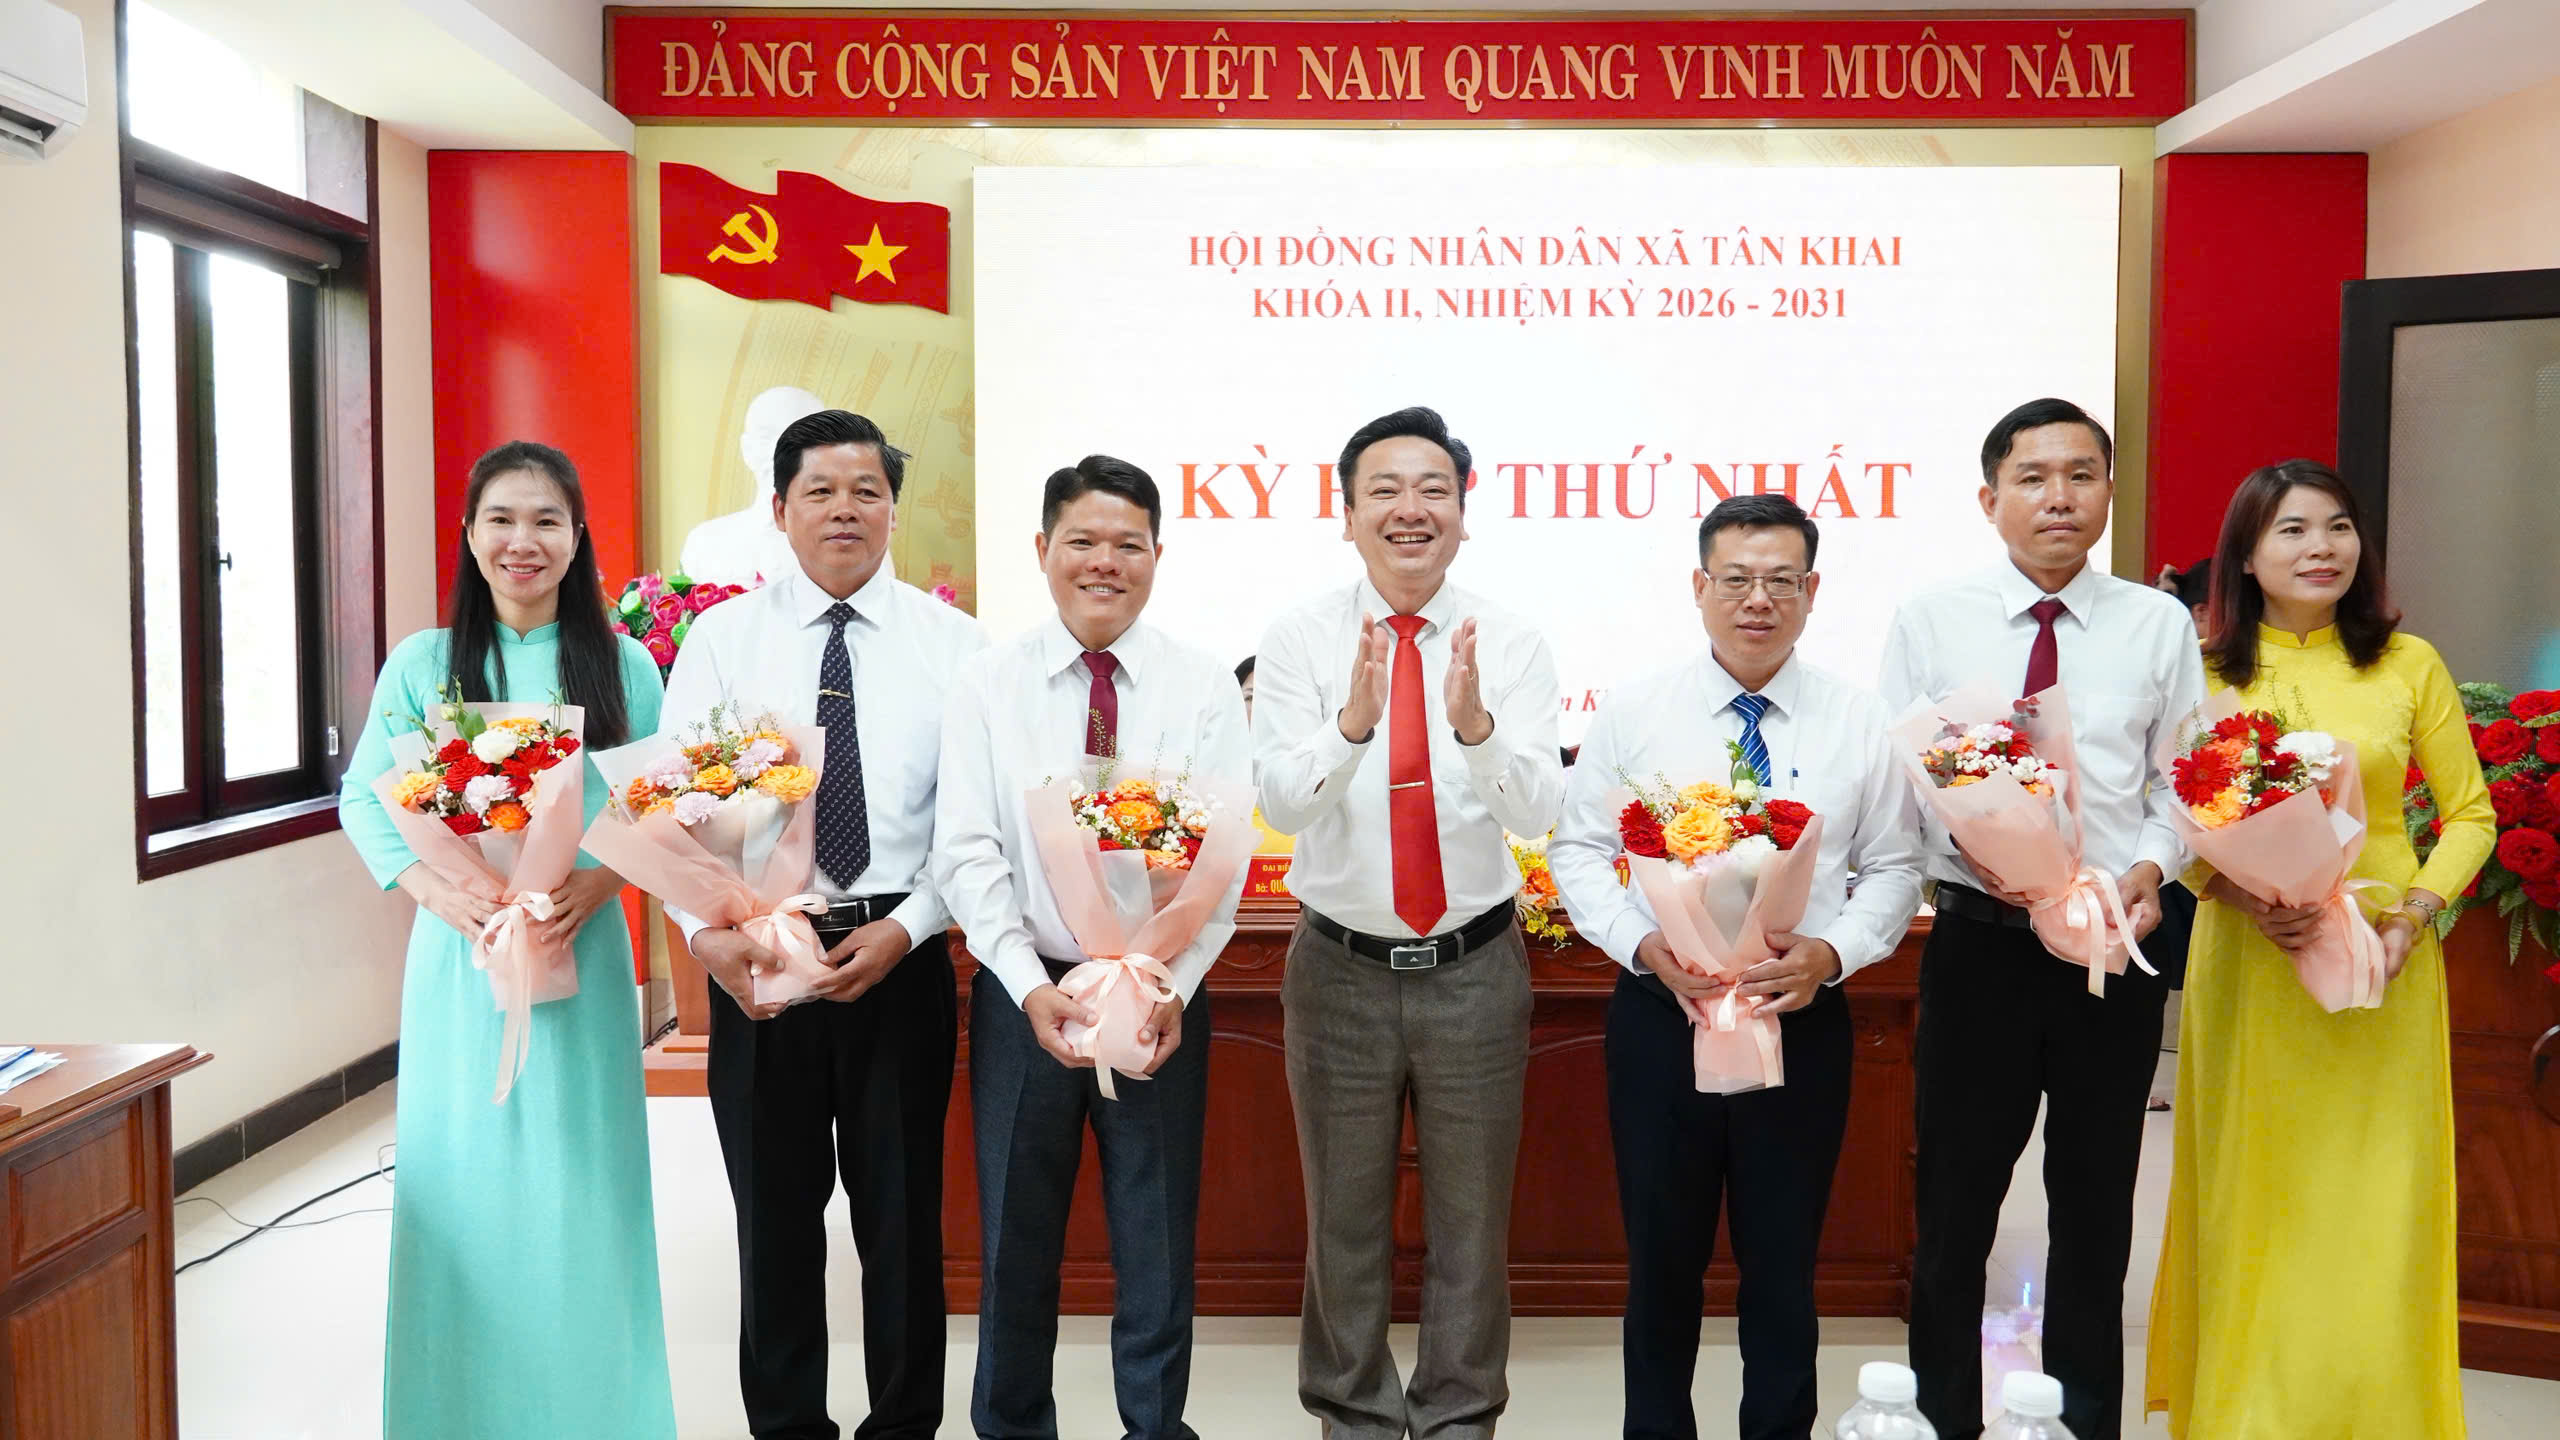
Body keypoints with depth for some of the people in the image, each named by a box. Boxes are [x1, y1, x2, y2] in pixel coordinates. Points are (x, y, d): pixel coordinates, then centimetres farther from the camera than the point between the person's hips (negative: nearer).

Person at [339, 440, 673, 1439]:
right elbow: (363, 800, 4)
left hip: (583, 952, 0)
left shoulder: (621, 664, 4)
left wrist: (595, 883, -14)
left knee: (581, 1179, 4)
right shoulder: (422, 664, 4)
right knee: (462, 1177, 5)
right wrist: (439, 891, -12)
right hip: (459, 952, 0)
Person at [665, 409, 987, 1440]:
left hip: (901, 956, 0)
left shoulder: (952, 641, 1)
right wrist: (706, 930, -17)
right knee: (774, 1209, 13)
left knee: (902, 1205, 10)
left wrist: (907, 927, -13)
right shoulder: (722, 639, 3)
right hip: (754, 958, 1)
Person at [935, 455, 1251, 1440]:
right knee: (1015, 1231, 13)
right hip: (1025, 993, 1)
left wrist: (1172, 988, -18)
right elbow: (967, 852, -6)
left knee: (1157, 1231, 11)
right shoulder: (988, 685, -1)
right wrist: (1031, 987, -16)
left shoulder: (1203, 689, -2)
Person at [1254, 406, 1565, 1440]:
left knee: (1471, 1220, 14)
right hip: (1342, 967, 0)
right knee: (1345, 1219, 14)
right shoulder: (1301, 641, -6)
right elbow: (1283, 802, -18)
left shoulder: (1510, 646, -4)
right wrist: (1353, 722, -37)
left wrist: (1476, 724, -35)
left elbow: (1537, 811, -16)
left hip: (1475, 967, 1)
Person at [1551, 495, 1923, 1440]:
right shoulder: (1632, 713, 0)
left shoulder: (1859, 722, 2)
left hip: (1804, 1019, 1)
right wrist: (1645, 945, -15)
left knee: (1785, 1264, 12)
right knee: (1663, 1258, 13)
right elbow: (1578, 850, 1)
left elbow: (1895, 869, 4)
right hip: (1661, 1015, 0)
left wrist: (1831, 952, -14)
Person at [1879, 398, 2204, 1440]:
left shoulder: (2161, 625, 5)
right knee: (1955, 1201, 8)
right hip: (1979, 944, -1)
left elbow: (2181, 784, 5)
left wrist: (2151, 867, -13)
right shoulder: (1931, 621, 0)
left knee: (2097, 1206, 15)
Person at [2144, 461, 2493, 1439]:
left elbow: (2471, 815, 6)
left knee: (2375, 1207, 4)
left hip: (2378, 966, 0)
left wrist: (2413, 916, -9)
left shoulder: (2408, 664, 3)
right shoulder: (2205, 670, 2)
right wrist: (2239, 896, -14)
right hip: (2244, 960, 0)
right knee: (2252, 1204, 6)